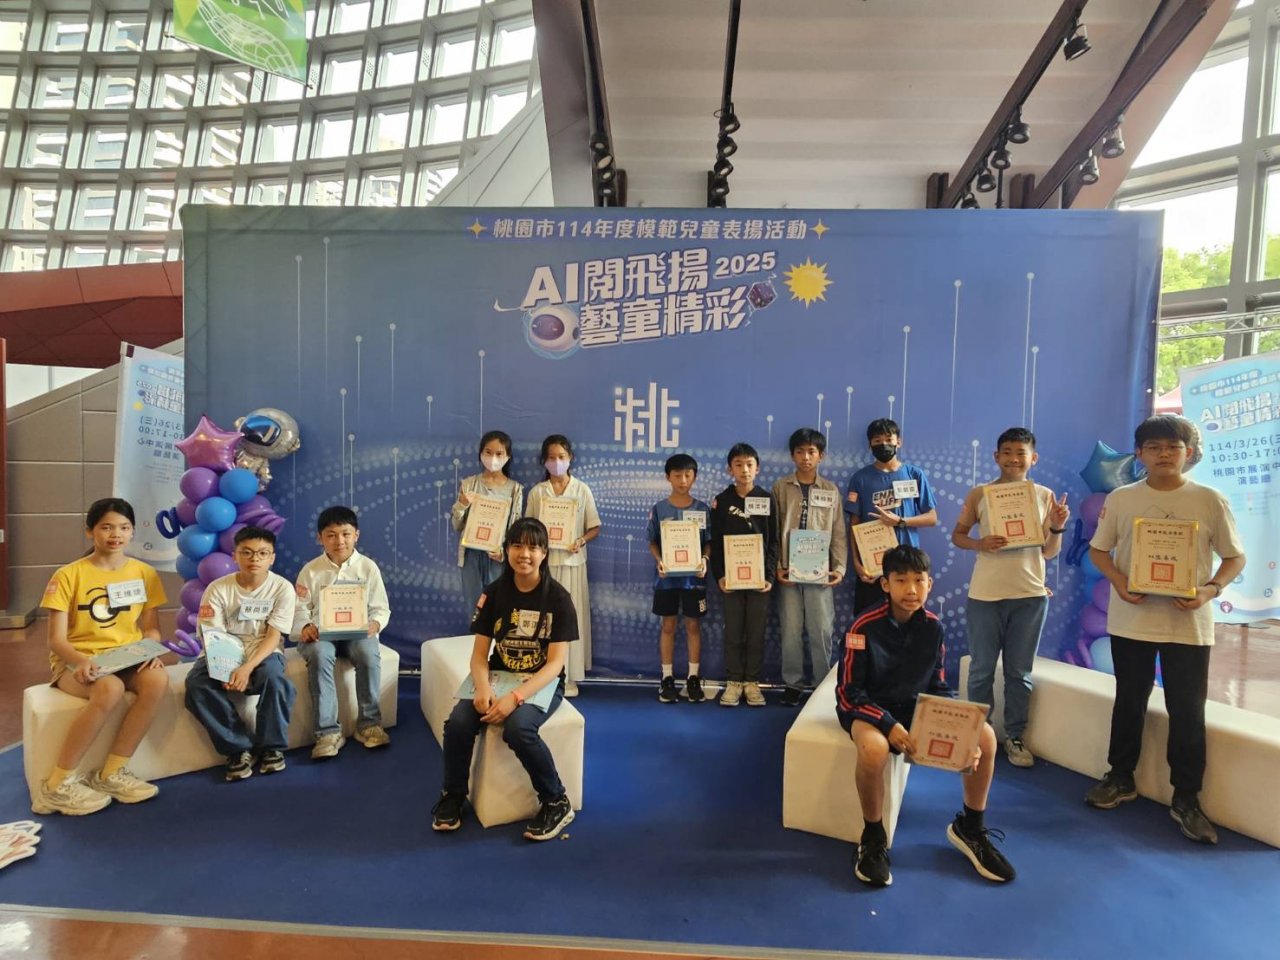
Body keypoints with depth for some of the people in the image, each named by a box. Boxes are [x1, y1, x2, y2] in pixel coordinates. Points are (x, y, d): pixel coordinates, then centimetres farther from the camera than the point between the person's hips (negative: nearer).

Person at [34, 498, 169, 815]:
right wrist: (80, 660, -28)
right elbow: (56, 640, -7)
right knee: (109, 689, -37)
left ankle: (111, 773, -16)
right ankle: (58, 784, -18)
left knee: (157, 680, -31)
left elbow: (151, 627, 6)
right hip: (76, 661, -3)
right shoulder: (68, 575, -6)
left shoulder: (144, 573, 4)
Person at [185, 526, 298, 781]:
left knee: (274, 677, -34)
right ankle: (238, 748, -14)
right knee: (197, 683, -29)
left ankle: (272, 746, -11)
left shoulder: (282, 588, -10)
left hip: (261, 654, -1)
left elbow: (273, 636, -13)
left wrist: (247, 667, -29)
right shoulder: (218, 589, -8)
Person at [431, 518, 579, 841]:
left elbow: (556, 663, -15)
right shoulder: (494, 593, 0)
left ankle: (557, 802, -8)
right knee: (458, 722, -22)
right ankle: (452, 796, 6)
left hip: (542, 683, -3)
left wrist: (516, 697, -28)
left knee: (518, 728, -32)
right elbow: (479, 653, -1)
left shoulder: (558, 598, -10)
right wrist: (483, 688, -23)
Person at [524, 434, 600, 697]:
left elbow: (595, 528, 2)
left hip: (572, 562, -1)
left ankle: (569, 676, 15)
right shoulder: (537, 492, 2)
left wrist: (581, 541, -16)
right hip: (544, 561, 1)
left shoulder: (582, 490, -1)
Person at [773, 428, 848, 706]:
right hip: (789, 570, 0)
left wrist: (840, 567, -2)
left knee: (822, 631, 1)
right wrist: (775, 566, -4)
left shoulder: (831, 491, 8)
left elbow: (839, 533, 7)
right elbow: (772, 531, 4)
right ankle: (793, 684, 15)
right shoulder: (780, 488, 5)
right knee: (791, 631, 4)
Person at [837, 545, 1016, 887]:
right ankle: (873, 839, -11)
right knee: (874, 749, -39)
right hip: (868, 708, -5)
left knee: (984, 736, -12)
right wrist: (889, 725, -29)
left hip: (915, 707, 6)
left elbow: (937, 687, 6)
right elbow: (849, 692, -17)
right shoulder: (865, 627, -19)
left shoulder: (933, 627, -3)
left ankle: (970, 828, 13)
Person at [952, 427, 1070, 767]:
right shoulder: (979, 494, -1)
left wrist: (1057, 527, -12)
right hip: (985, 595, -1)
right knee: (982, 670, 8)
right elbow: (957, 535, 4)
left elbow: (1050, 552, 7)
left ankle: (1015, 737, 23)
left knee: (1019, 673, 11)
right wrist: (980, 544, -15)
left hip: (1030, 595, 1)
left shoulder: (1045, 496, 4)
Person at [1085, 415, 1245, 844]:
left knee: (1188, 711, 5)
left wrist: (1211, 589, -16)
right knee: (1129, 702, 13)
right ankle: (1120, 778, 29)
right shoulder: (1120, 498, 0)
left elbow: (1235, 557, 2)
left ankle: (1186, 798, 20)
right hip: (1131, 619, 1)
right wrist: (1118, 581, -13)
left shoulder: (1210, 500, -2)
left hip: (1188, 624, -1)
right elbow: (1098, 549, 6)